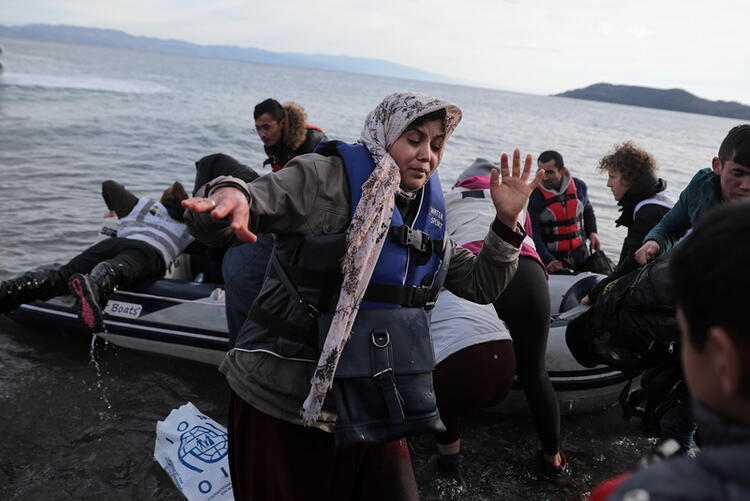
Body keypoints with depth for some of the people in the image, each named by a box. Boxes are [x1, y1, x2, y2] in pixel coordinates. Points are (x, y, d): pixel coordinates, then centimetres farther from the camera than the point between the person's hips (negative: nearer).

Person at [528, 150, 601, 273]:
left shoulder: (578, 186, -2)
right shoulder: (533, 196, -16)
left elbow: (587, 210, 19)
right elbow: (532, 234, -18)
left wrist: (592, 231, 3)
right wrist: (547, 260, -27)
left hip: (579, 253, 4)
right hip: (551, 256, -4)